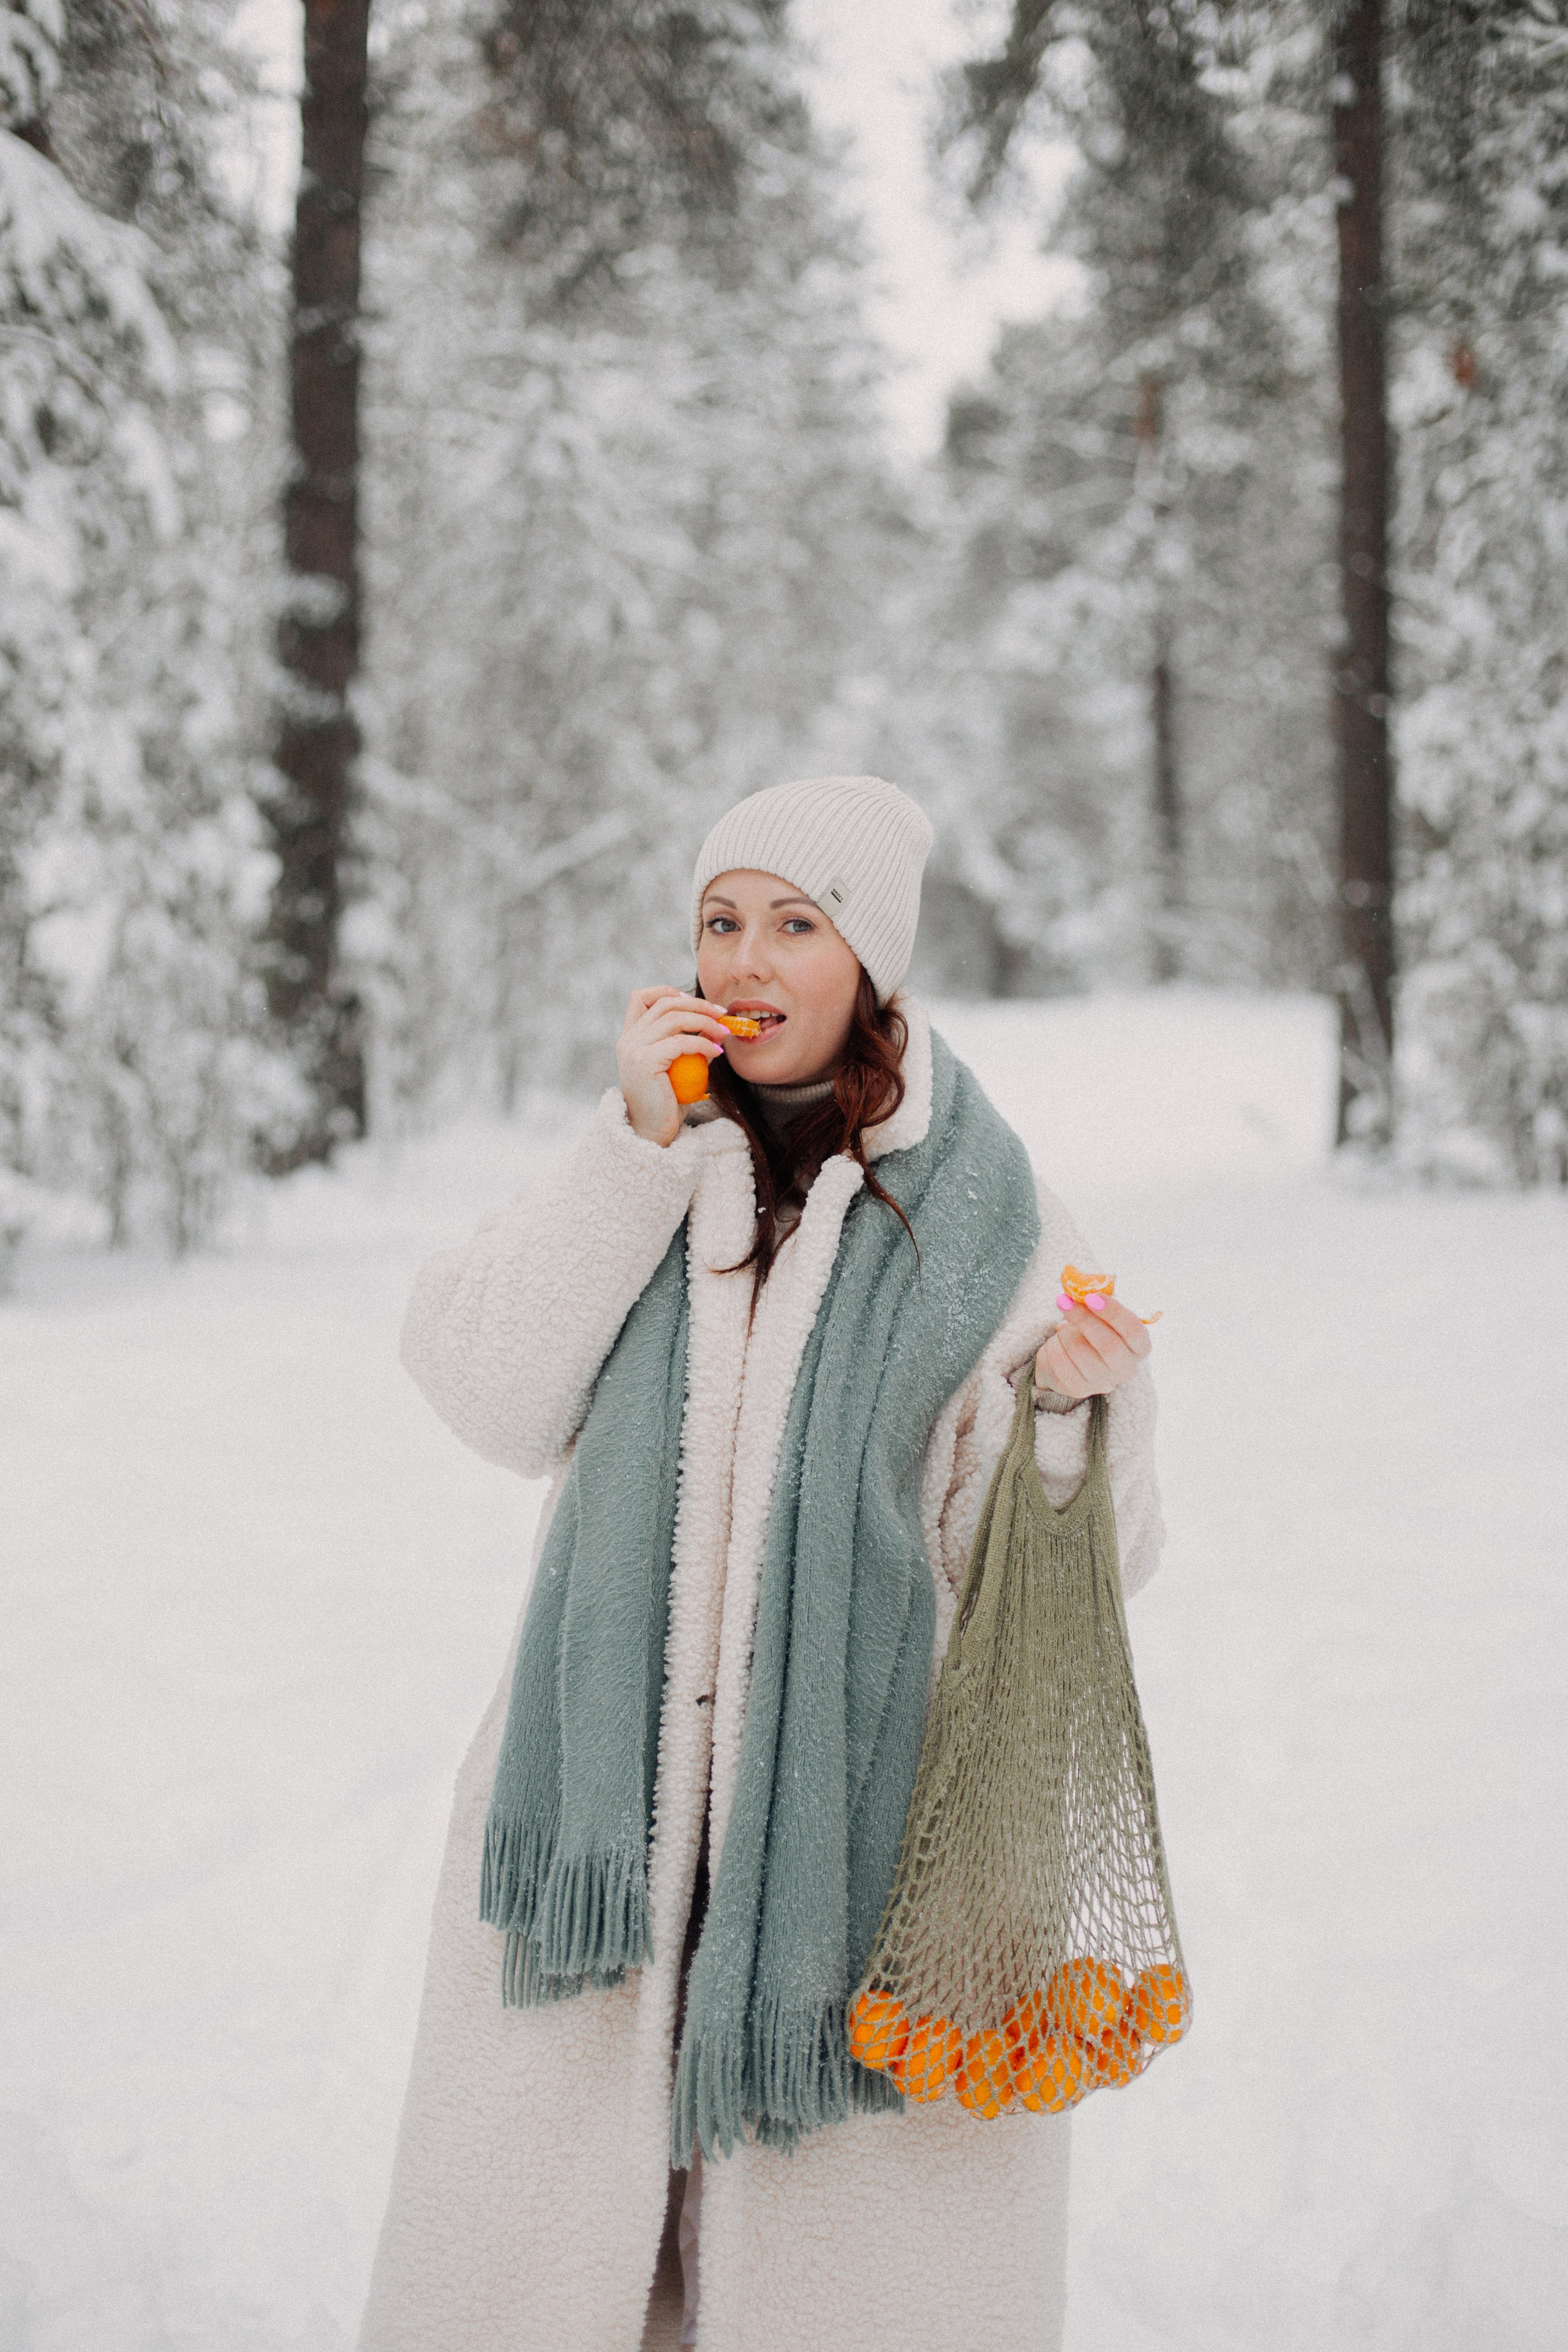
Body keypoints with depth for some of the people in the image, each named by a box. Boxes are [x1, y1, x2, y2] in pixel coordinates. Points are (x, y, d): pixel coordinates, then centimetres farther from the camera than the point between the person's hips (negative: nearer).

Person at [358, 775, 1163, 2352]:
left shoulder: (979, 1215, -1)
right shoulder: (641, 1168, 7)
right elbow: (492, 1398, -6)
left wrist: (1070, 1409, -21)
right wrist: (637, 1143, -10)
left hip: (855, 1793, -2)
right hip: (616, 1773, 2)